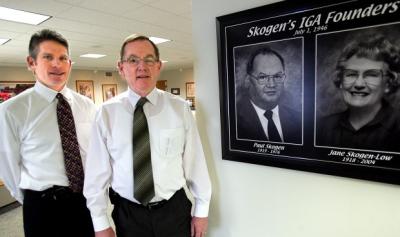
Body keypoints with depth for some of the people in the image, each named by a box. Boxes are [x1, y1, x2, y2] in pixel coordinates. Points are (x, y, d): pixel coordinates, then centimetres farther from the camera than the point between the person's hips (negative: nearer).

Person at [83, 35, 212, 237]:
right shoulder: (107, 112, -7)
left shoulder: (180, 108, -8)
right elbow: (97, 170, -5)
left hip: (174, 211, 0)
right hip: (127, 215, 1)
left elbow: (195, 161, -6)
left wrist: (201, 211, -1)